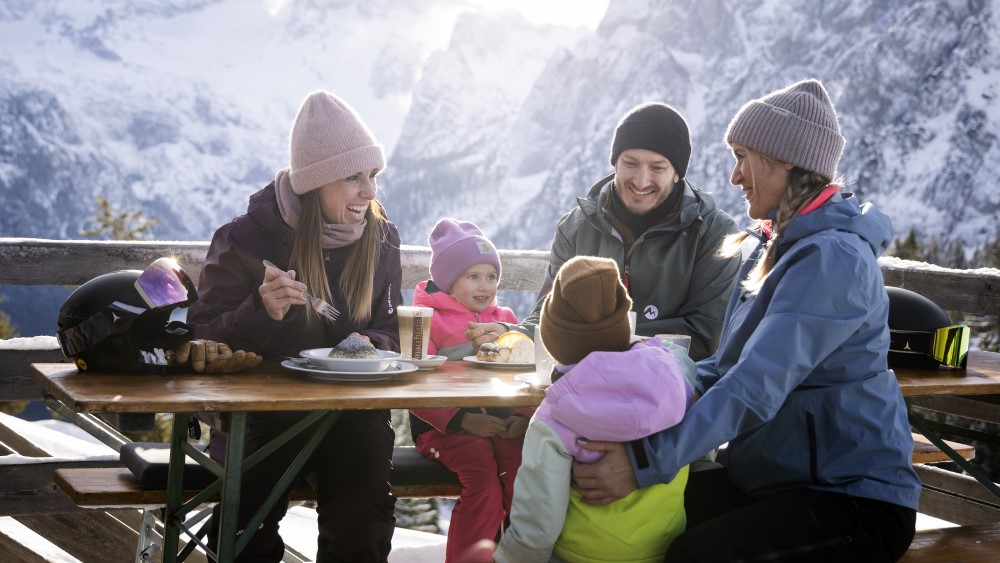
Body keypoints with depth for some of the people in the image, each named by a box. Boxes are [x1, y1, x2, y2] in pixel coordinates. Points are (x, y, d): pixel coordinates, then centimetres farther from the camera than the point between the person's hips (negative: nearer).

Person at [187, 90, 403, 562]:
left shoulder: (381, 240, 6)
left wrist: (371, 346, -7)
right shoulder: (247, 238, -5)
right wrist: (261, 311, -23)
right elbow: (204, 338, -5)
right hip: (261, 408, -2)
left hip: (350, 407, 2)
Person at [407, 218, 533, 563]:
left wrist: (523, 417, -7)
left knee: (524, 459, -25)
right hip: (445, 426, -4)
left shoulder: (505, 319, 20)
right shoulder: (429, 319, 3)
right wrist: (466, 421, -17)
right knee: (480, 460, -30)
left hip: (502, 422, 4)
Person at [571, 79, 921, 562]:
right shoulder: (776, 246, 12)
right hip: (765, 477, 8)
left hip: (853, 497, -8)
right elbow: (725, 367, 11)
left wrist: (648, 461, -33)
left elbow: (757, 387, -29)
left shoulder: (833, 258, -19)